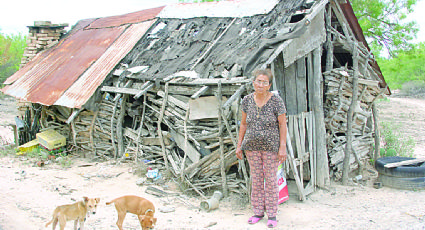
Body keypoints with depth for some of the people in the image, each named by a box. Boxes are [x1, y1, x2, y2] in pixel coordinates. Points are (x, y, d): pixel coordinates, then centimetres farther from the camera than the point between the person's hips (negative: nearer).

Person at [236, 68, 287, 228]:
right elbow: (244, 124, 8)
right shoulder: (247, 100, 0)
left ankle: (272, 214, 15)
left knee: (271, 179, 4)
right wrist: (239, 145, 7)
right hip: (252, 146, 3)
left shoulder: (276, 101, -10)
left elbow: (282, 125, -8)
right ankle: (258, 212, 23)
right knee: (256, 179, 11)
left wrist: (283, 148, -12)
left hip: (271, 146, -3)